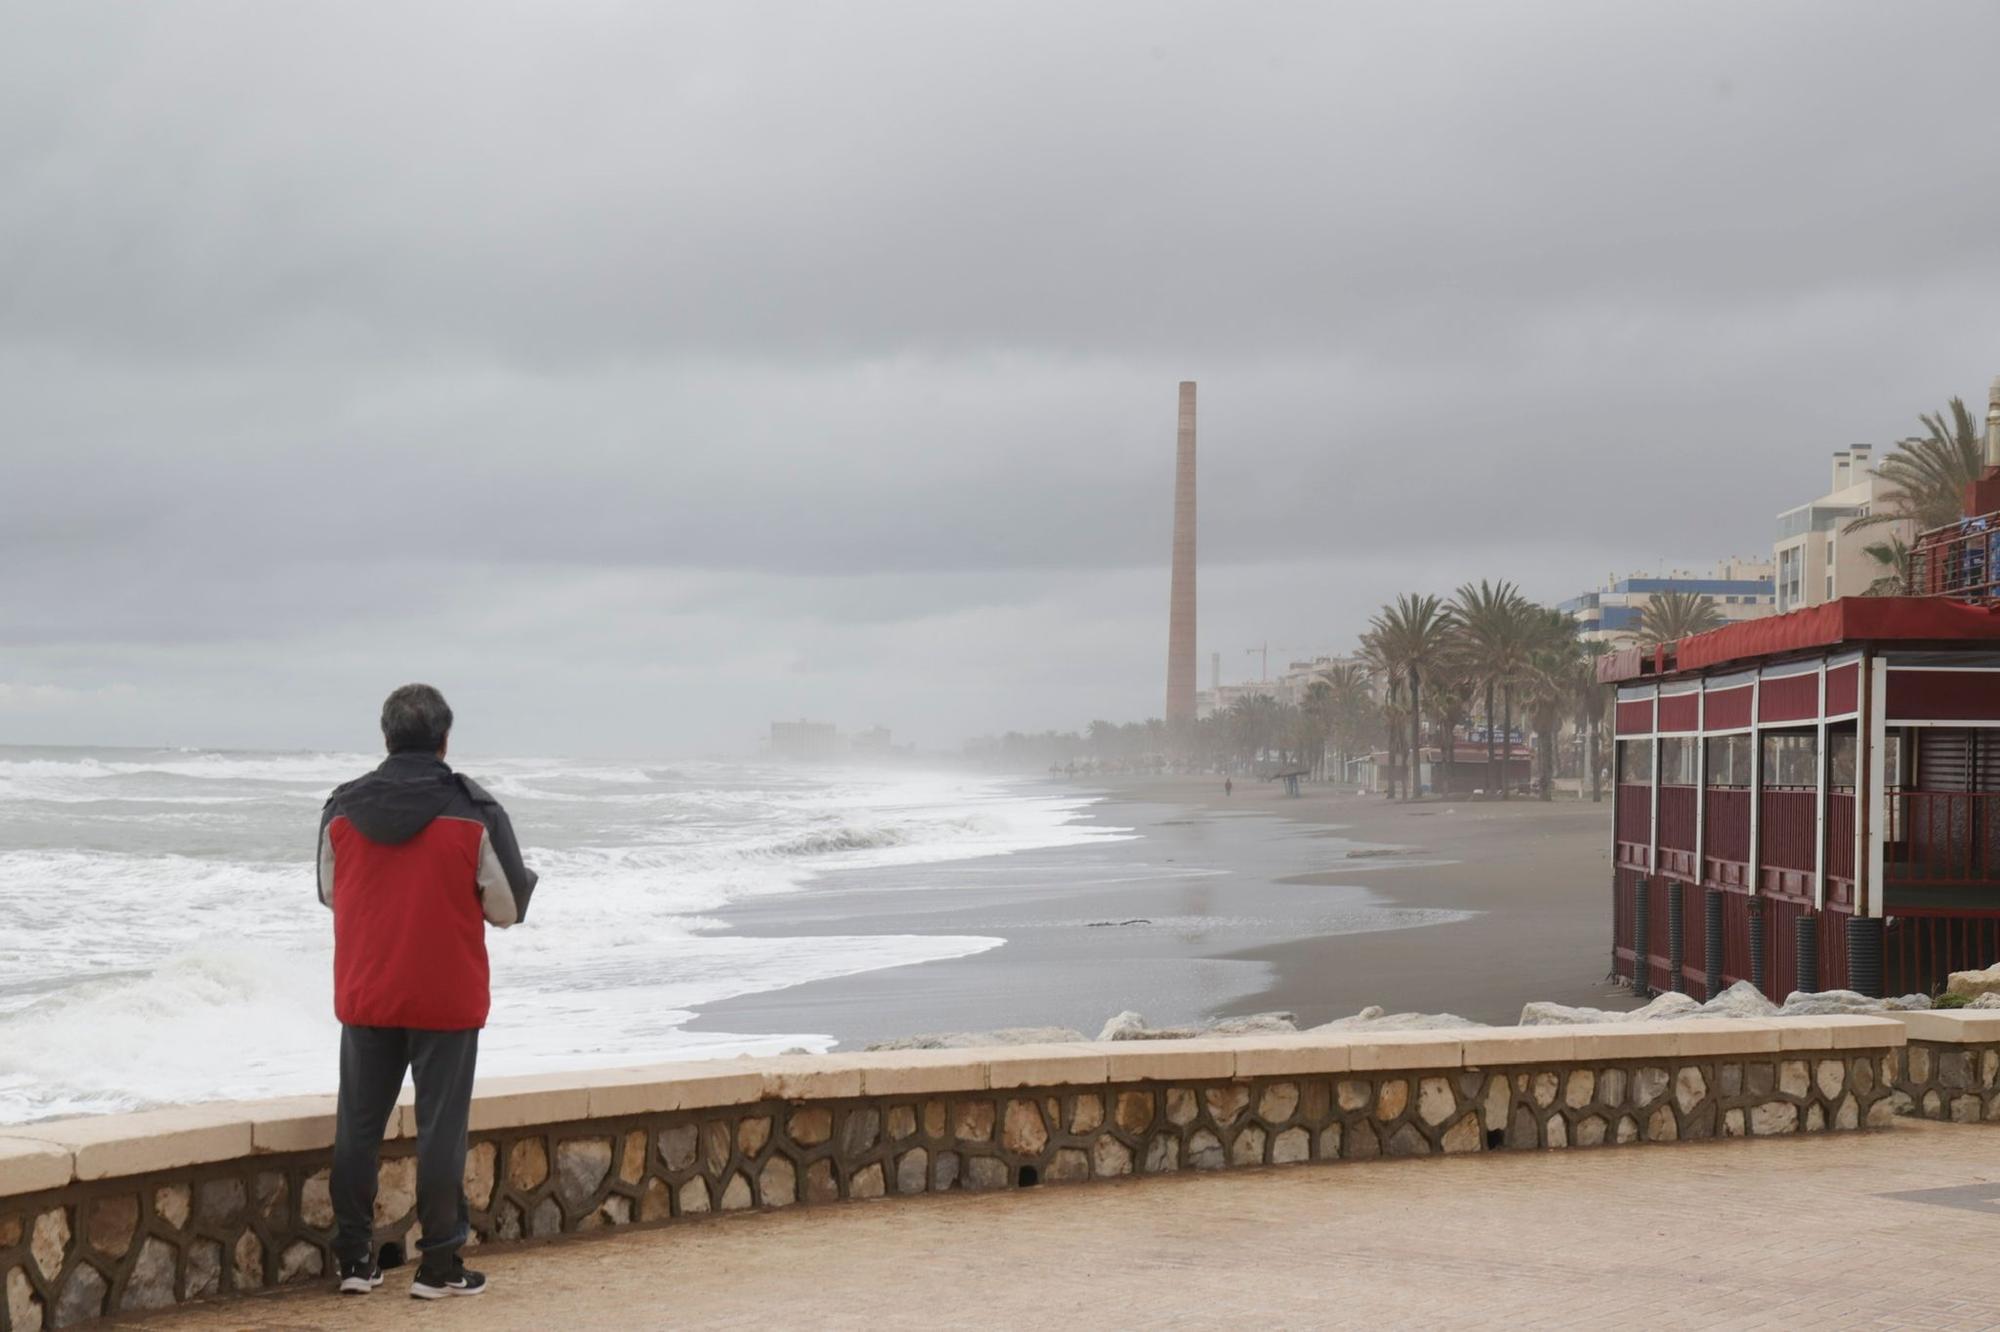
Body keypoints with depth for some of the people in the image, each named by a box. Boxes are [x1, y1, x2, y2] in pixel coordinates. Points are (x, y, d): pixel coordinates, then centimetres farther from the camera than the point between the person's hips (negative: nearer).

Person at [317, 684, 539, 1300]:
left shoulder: (341, 808, 0)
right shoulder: (473, 811, -11)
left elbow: (328, 892, 12)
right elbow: (507, 907, -6)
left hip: (364, 997, 3)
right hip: (445, 1000, -3)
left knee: (358, 1125, 13)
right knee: (440, 1127, 4)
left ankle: (354, 1258, 17)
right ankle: (439, 1264, 6)